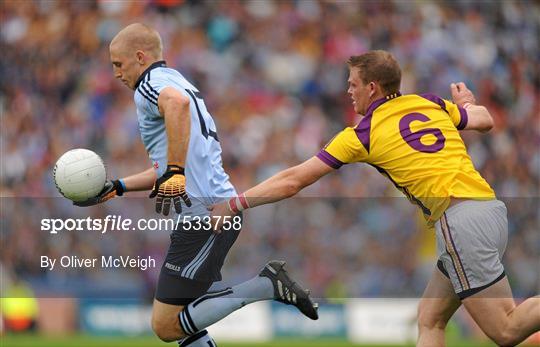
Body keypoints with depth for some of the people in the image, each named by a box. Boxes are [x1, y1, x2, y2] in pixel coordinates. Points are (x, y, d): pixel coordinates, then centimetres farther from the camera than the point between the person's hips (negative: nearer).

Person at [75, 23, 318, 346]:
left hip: (204, 215, -10)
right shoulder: (176, 81, 24)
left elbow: (176, 101, -34)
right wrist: (117, 188, 31)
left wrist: (174, 173, -32)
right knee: (176, 319, 16)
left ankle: (267, 285, -10)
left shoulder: (150, 83, -6)